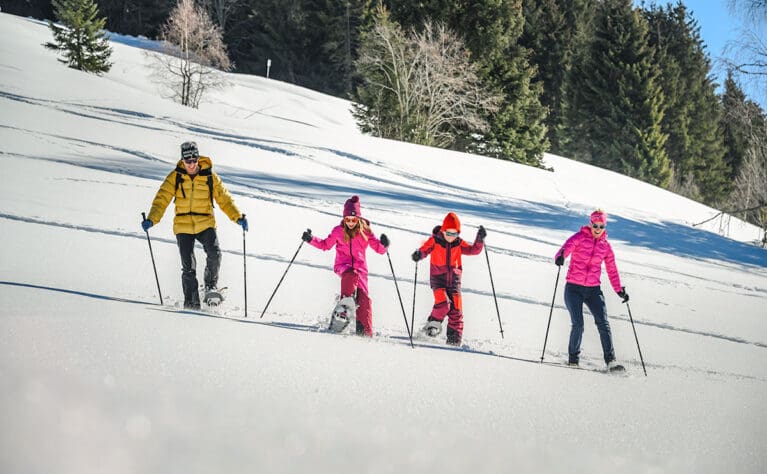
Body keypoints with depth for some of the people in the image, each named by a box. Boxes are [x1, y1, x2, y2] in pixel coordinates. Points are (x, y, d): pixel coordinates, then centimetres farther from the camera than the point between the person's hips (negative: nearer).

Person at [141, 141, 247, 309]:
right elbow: (162, 199, -4)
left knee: (214, 254, -22)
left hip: (205, 224, 0)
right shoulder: (175, 177, 0)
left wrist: (238, 217, -8)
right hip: (183, 226, 0)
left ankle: (211, 286, 2)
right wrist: (151, 219, -18)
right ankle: (191, 302, 5)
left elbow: (224, 199, 4)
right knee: (188, 267, -5)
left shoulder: (210, 176, 0)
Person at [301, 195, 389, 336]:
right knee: (351, 275, -37)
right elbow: (325, 245, 17)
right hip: (342, 265, 0)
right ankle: (345, 305, -31)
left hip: (360, 267, 1)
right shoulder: (338, 230, 3)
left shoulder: (365, 231, 1)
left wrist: (384, 244, -21)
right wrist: (311, 239, 4)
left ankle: (365, 331, -11)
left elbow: (379, 248, 1)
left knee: (363, 296, -14)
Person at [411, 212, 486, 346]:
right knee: (443, 303, -24)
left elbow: (473, 250, -2)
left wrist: (480, 239, -17)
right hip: (438, 278, -3)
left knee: (456, 310, -5)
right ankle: (433, 324, 3)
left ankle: (454, 339, 4)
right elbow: (424, 249, -10)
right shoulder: (434, 241, -6)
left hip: (454, 280, 3)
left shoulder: (459, 243, 1)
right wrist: (418, 255, -32)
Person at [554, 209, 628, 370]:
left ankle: (610, 360, -11)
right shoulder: (579, 237, -2)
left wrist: (619, 290, 13)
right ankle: (573, 358, 3)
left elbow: (612, 269, 17)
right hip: (574, 288, -3)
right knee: (578, 324, -14)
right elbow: (566, 247, -20)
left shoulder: (605, 245, 10)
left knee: (603, 323, -10)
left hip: (593, 290, 3)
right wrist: (560, 257, -43)